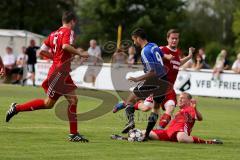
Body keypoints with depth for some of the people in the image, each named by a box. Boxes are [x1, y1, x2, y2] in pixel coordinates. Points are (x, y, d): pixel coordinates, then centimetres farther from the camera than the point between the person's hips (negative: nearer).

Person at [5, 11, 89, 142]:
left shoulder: (54, 34, 14)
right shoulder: (68, 31, -8)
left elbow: (42, 51, 12)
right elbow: (65, 46, -28)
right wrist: (80, 54, -18)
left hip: (64, 74, 9)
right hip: (60, 71, -9)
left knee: (73, 100, 7)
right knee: (48, 103, -3)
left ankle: (74, 134, 5)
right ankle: (17, 108, 5)